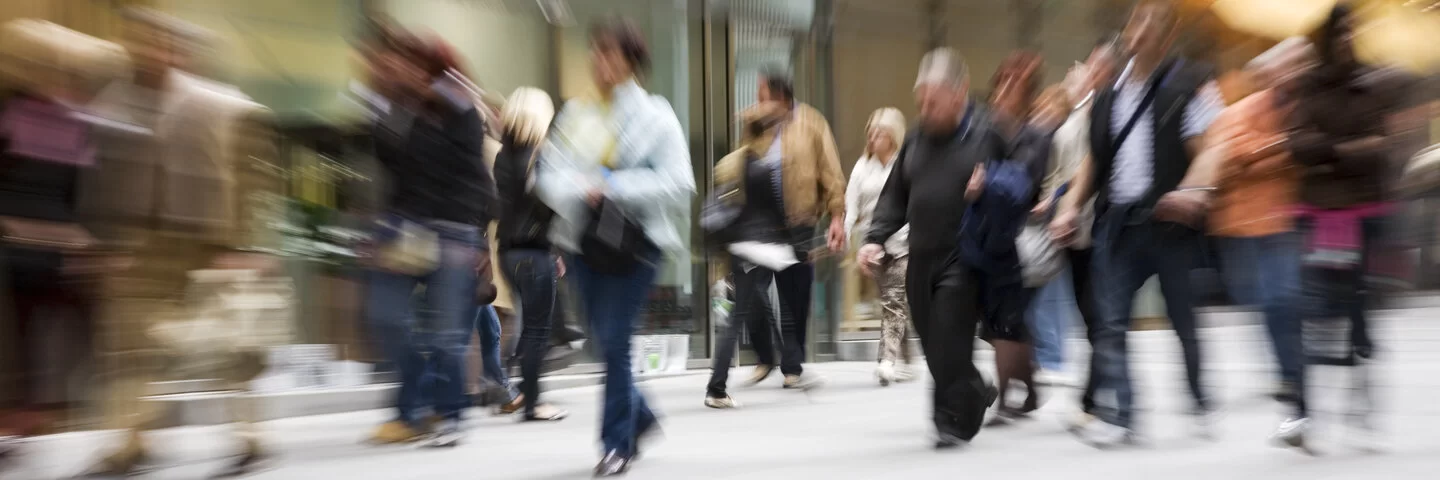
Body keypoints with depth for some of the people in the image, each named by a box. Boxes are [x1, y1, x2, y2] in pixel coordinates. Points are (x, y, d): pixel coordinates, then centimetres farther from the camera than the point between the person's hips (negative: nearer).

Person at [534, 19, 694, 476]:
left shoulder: (656, 116, -4)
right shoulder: (575, 113, 8)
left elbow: (679, 185, -11)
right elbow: (550, 175, 5)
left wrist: (616, 187, -18)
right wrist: (579, 190, -17)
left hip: (635, 244, -4)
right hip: (585, 242, 5)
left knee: (615, 342, -5)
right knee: (604, 343, 11)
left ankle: (618, 441, 14)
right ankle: (639, 417, 36)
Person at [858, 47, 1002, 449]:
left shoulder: (989, 134, -7)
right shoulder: (917, 139, 10)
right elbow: (895, 195, 13)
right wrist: (875, 239, 5)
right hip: (921, 259, 6)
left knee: (949, 343, -8)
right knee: (934, 344, 12)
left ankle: (954, 420, 10)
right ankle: (976, 395, 36)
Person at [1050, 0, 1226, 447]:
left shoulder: (1191, 84, 0)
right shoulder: (1108, 97, 15)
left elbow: (1209, 149, -8)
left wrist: (1192, 190, -28)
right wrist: (1070, 207, 7)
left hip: (1170, 221, -3)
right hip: (1117, 221, 4)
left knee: (1183, 320, 9)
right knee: (1111, 324, -2)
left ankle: (1201, 402, 31)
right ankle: (1117, 414, 2)